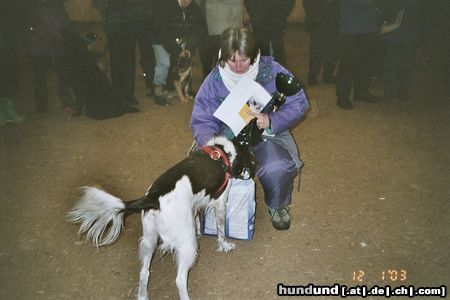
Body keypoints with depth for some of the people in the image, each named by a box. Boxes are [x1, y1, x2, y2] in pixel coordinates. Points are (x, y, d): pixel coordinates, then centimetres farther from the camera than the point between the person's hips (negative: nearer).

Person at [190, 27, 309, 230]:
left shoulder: (273, 72, -10)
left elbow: (298, 103, -5)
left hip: (267, 137, -1)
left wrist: (271, 121, -23)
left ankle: (277, 206, 6)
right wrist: (210, 144, -28)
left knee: (277, 169, -34)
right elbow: (201, 121, -5)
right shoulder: (214, 80, -5)